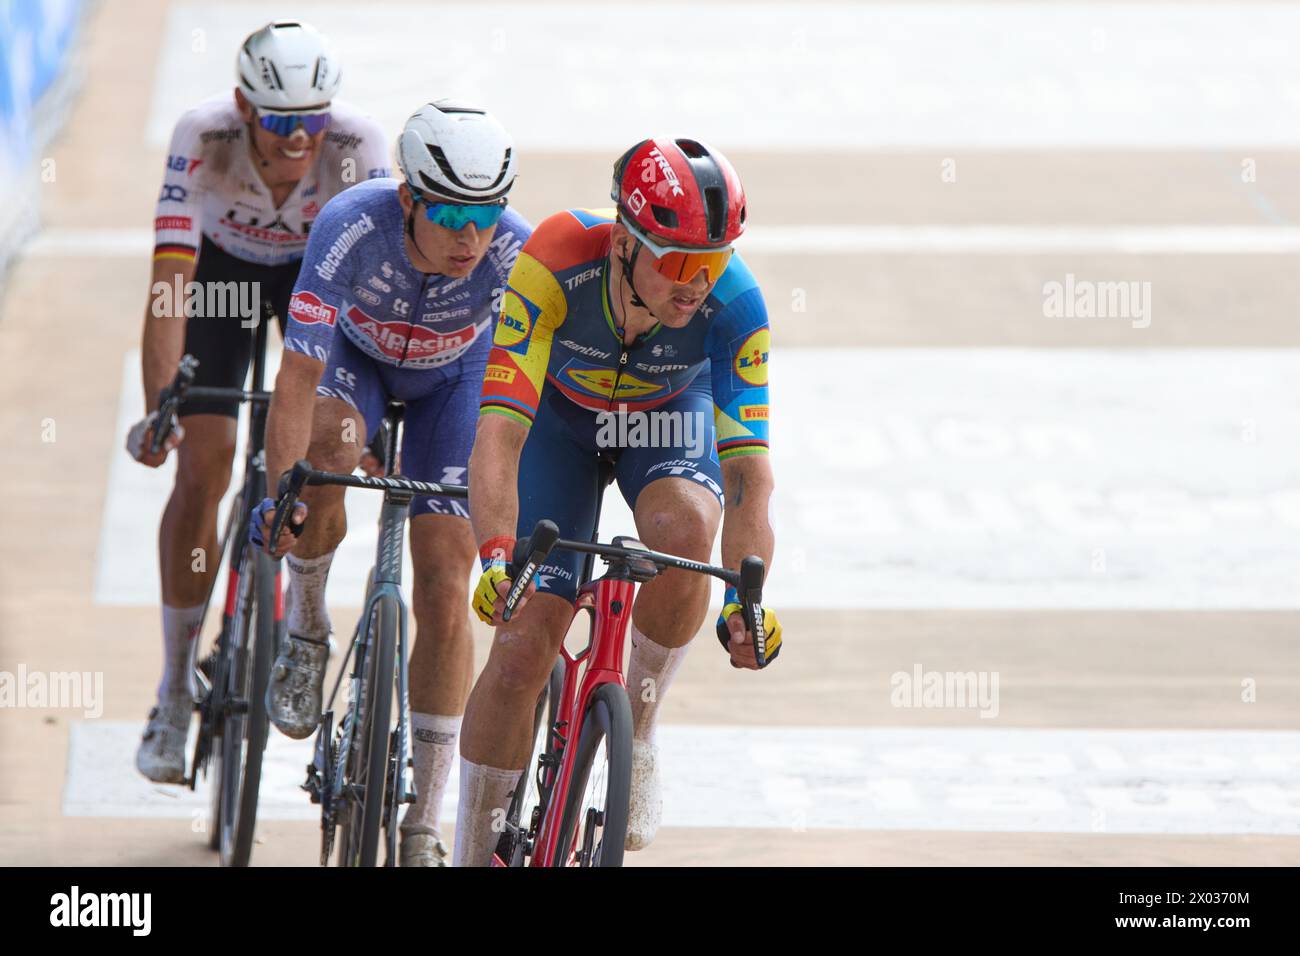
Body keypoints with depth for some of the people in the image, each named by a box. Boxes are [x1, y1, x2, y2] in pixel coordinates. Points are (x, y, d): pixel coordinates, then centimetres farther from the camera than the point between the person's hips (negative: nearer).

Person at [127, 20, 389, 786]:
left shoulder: (358, 143, -34)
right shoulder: (204, 140, -36)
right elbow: (170, 282, -39)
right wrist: (157, 406, -47)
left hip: (321, 270, 1)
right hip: (223, 266, -1)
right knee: (204, 464, -12)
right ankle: (177, 687, -3)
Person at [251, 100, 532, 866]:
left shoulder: (516, 253, -35)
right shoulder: (352, 229, -39)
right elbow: (298, 379, -39)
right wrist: (281, 492, -49)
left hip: (454, 377, 1)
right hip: (357, 355, -1)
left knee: (445, 592, -9)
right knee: (325, 445, -37)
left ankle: (424, 831, 1)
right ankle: (307, 630, -9)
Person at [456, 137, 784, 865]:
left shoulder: (733, 304, -34)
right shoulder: (556, 265, -38)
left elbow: (747, 468, -36)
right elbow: (500, 430, -43)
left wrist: (746, 597, -50)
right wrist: (495, 558, -56)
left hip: (669, 418, 1)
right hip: (562, 415, -1)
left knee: (683, 531, -33)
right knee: (525, 644, -12)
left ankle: (638, 729, -8)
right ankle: (474, 854, 2)